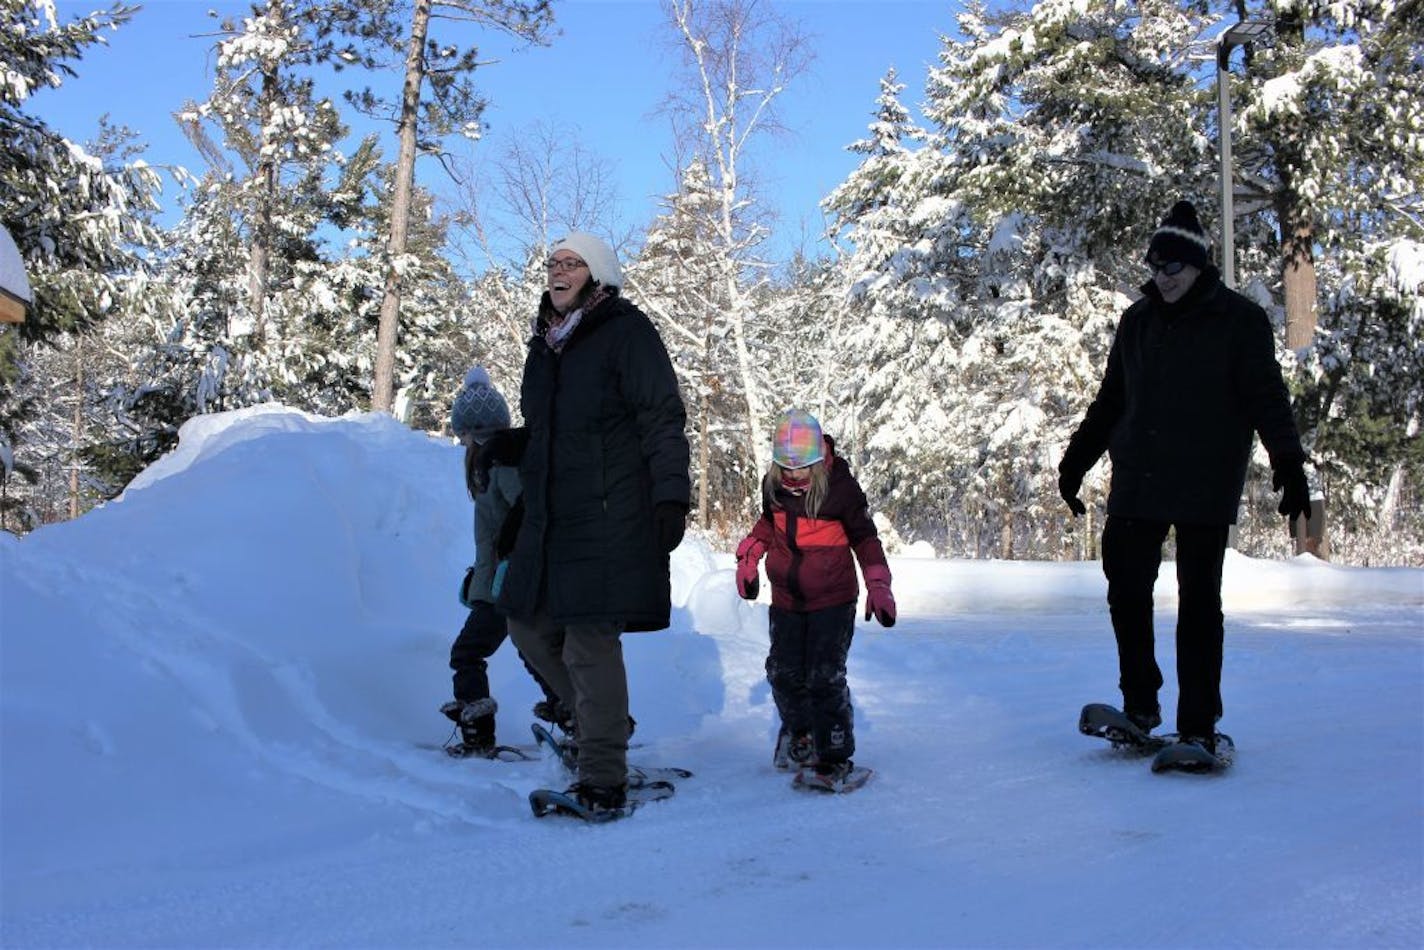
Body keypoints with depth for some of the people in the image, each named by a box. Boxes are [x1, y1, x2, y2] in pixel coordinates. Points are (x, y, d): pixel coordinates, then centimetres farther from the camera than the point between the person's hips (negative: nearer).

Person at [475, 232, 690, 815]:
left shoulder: (627, 333, -5)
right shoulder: (546, 343, 19)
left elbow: (663, 422, -9)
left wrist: (671, 497, -17)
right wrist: (509, 446, 7)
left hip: (608, 520, -8)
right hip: (549, 520, 9)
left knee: (590, 643, -10)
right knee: (530, 627, 12)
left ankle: (603, 781, -1)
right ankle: (599, 721, 31)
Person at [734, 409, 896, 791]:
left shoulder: (841, 488, -15)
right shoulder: (773, 484, -3)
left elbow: (864, 537, -4)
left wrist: (877, 584, -11)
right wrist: (749, 556, 10)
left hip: (833, 601, -5)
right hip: (786, 599, 5)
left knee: (824, 678, -12)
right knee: (784, 673, 8)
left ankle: (835, 757, -1)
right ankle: (799, 733, 35)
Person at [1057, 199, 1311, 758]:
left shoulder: (1239, 321, -1)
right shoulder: (1139, 322, 13)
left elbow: (1266, 398, -5)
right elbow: (1110, 401, 20)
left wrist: (1288, 462, -17)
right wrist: (1076, 459, 18)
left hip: (1204, 491, -4)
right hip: (1137, 487, 4)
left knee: (1198, 605, -1)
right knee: (1126, 593, 1)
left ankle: (1199, 726, 6)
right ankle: (1140, 706, 16)